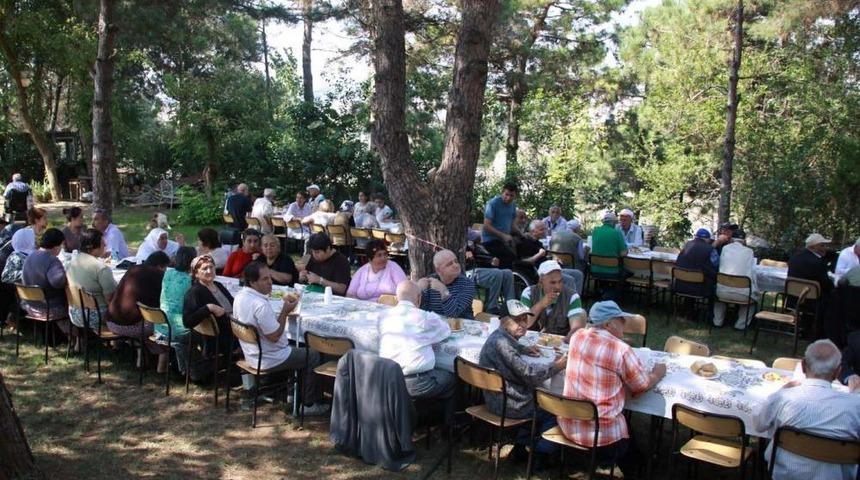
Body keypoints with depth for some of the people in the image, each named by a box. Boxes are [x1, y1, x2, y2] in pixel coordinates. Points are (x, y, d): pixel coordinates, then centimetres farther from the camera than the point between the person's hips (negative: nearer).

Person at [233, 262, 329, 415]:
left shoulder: (240, 296, -1)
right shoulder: (260, 305, -31)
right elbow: (274, 336, -25)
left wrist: (283, 311, 3)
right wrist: (285, 312, -19)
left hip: (252, 354, 9)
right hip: (268, 359, -9)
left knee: (297, 348, 29)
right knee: (313, 356, 6)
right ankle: (310, 404, 14)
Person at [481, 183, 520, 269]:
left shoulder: (513, 205, 10)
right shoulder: (493, 203, -13)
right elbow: (486, 226, -17)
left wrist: (521, 235, 4)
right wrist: (503, 236, -24)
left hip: (504, 240, 8)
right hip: (490, 239, -8)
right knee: (511, 257, -25)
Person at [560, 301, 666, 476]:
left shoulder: (577, 336, 0)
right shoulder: (621, 350, -17)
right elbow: (643, 385, -3)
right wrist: (657, 373, 15)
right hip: (602, 436, -5)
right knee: (630, 447, 27)